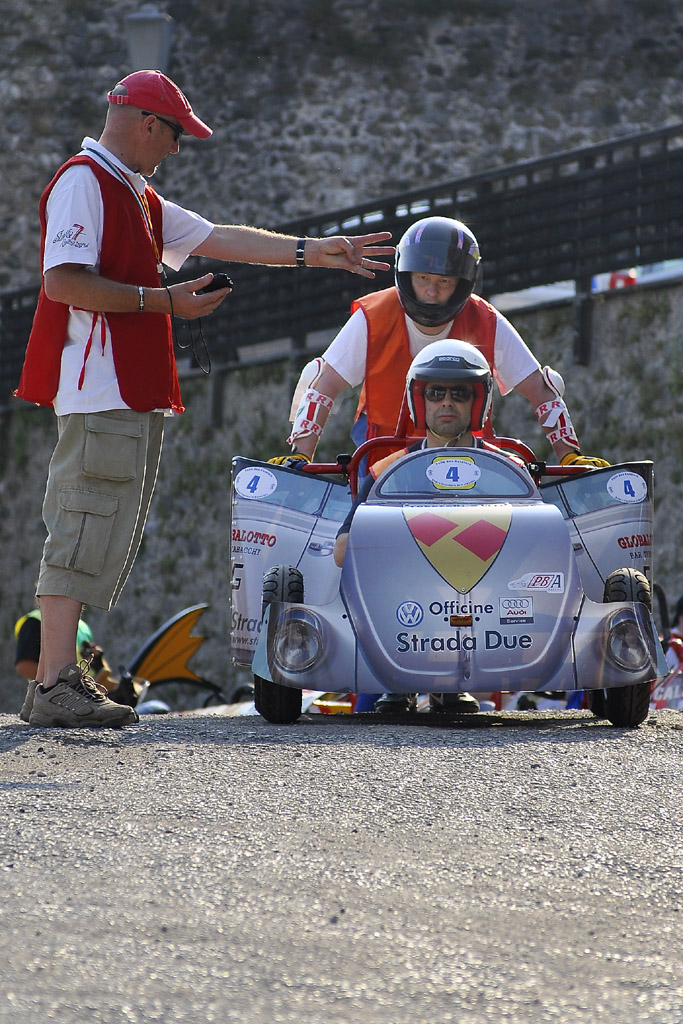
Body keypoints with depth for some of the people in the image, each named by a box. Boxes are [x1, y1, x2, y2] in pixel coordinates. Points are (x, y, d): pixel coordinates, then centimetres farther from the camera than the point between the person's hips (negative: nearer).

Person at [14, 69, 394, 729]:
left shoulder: (137, 197, 25)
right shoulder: (82, 182, -8)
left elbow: (220, 239, 25)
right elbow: (64, 282, -17)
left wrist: (316, 252, 22)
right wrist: (162, 301, -14)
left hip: (135, 394, 10)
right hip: (98, 390, -10)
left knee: (106, 537, 7)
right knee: (85, 532, -13)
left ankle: (59, 681, 7)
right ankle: (55, 687, -16)